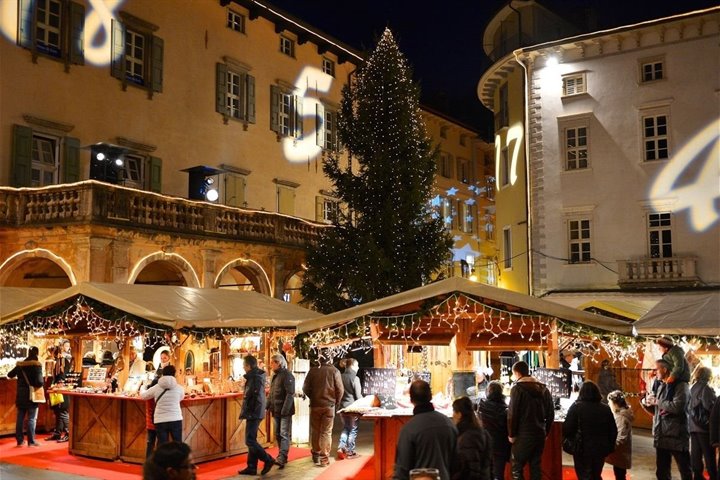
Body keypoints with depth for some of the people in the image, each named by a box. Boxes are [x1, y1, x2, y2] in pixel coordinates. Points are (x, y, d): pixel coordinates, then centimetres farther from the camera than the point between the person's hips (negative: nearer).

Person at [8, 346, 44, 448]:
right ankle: (31, 441, 2)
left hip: (21, 395, 5)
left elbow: (10, 375, 16)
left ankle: (20, 440, 17)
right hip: (32, 394, -5)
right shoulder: (37, 365, -14)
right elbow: (39, 382, -22)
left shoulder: (20, 364, 2)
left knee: (20, 418, 12)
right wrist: (37, 385, 0)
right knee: (32, 418, 2)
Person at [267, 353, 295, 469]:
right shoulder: (275, 375, 13)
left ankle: (282, 458, -12)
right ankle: (282, 456, 20)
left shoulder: (287, 375, -12)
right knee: (278, 434, 12)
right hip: (276, 410, 8)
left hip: (285, 411, -8)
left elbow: (290, 394, -18)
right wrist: (268, 406, 11)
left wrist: (285, 410, -22)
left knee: (284, 434, -8)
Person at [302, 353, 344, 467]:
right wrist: (336, 402, 8)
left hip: (315, 405, 2)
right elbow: (340, 389, -7)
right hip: (329, 405, -2)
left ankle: (315, 454, 25)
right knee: (326, 432, 3)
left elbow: (305, 388, 0)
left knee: (315, 430, 16)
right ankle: (324, 458, 2)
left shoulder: (313, 370, -2)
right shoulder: (334, 371, -6)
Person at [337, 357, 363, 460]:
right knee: (353, 429, 7)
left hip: (343, 406, 6)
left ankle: (341, 448, 7)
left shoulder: (341, 377, 2)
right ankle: (350, 452, 12)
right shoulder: (355, 378, -14)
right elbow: (358, 395, -11)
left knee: (346, 428, 19)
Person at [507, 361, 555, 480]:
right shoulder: (543, 388, 10)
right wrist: (545, 432, 18)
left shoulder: (518, 388, -9)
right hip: (540, 434, 6)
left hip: (524, 435, -6)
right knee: (535, 466, 13)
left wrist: (511, 434, -4)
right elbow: (551, 413, 12)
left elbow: (512, 414, -13)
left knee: (516, 467, 0)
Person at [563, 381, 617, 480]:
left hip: (583, 450, -4)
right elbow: (613, 431, 7)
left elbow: (567, 429, -15)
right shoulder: (606, 409, 3)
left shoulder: (576, 407, -12)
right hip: (601, 449, 5)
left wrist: (569, 444, 4)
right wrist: (610, 448, 18)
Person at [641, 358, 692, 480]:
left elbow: (677, 407, -25)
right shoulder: (660, 386, 15)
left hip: (676, 436, -8)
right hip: (661, 436, 8)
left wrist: (657, 402, -13)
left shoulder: (681, 386, -9)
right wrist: (645, 404, 2)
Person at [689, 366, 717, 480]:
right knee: (709, 454, 0)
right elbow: (709, 406, -19)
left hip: (693, 426, 7)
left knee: (696, 453, 9)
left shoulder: (692, 388, 11)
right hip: (704, 425, -7)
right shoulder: (705, 388, -12)